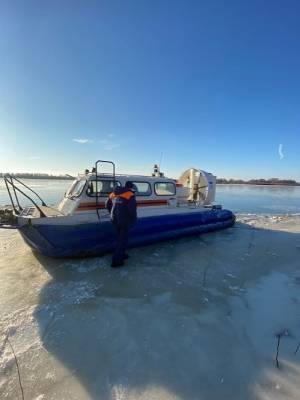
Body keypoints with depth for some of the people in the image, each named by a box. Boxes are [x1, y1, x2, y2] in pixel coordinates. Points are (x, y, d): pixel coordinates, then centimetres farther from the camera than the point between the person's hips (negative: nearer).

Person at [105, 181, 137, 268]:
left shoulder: (114, 193, 12)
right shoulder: (130, 195, -9)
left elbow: (107, 205, 16)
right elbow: (132, 209, -17)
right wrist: (134, 219, -3)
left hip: (114, 219, 7)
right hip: (124, 220, -7)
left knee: (120, 237, 23)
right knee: (123, 239, 3)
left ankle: (121, 254, 36)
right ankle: (116, 261, 6)